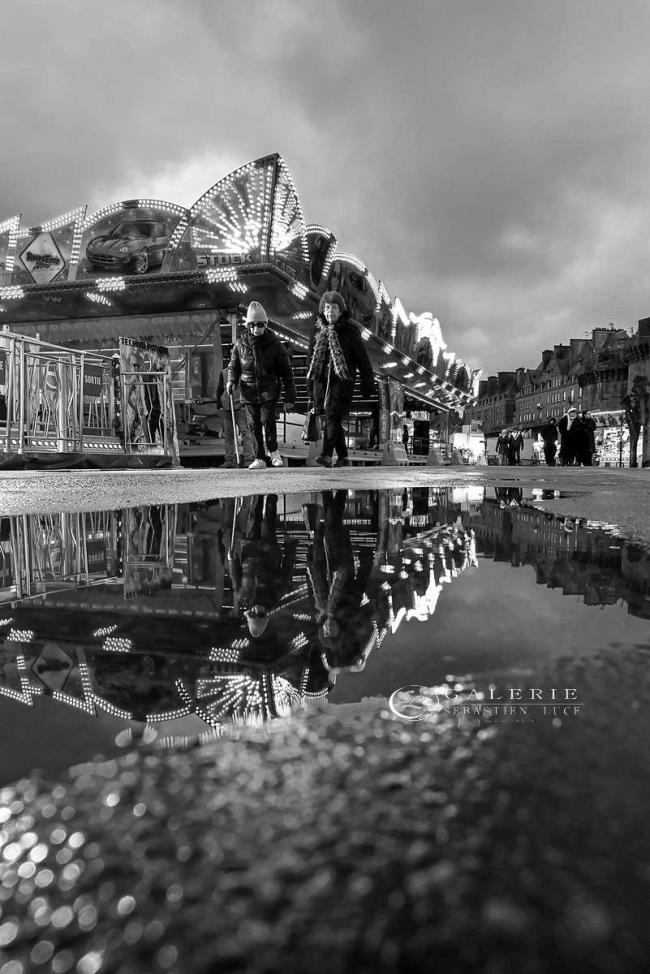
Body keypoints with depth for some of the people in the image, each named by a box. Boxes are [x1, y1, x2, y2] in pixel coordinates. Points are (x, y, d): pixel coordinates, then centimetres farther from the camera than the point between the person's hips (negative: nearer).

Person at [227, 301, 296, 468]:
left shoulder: (275, 344, -3)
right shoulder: (240, 344, 3)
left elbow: (287, 372, 0)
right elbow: (233, 367, 18)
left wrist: (289, 398, -3)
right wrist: (231, 381, -4)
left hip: (269, 389, -2)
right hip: (249, 391, 3)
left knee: (267, 419, -17)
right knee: (254, 425, 2)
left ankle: (273, 451, 6)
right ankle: (259, 458, 15)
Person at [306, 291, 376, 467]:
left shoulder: (349, 330, -2)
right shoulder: (318, 330, 12)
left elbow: (363, 358, 0)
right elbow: (311, 358, 20)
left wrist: (368, 384, -1)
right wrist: (310, 382, 17)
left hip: (342, 380, -5)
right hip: (322, 380, 5)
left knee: (332, 417, -18)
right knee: (333, 420, 8)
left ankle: (327, 455, -24)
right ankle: (343, 458, 18)